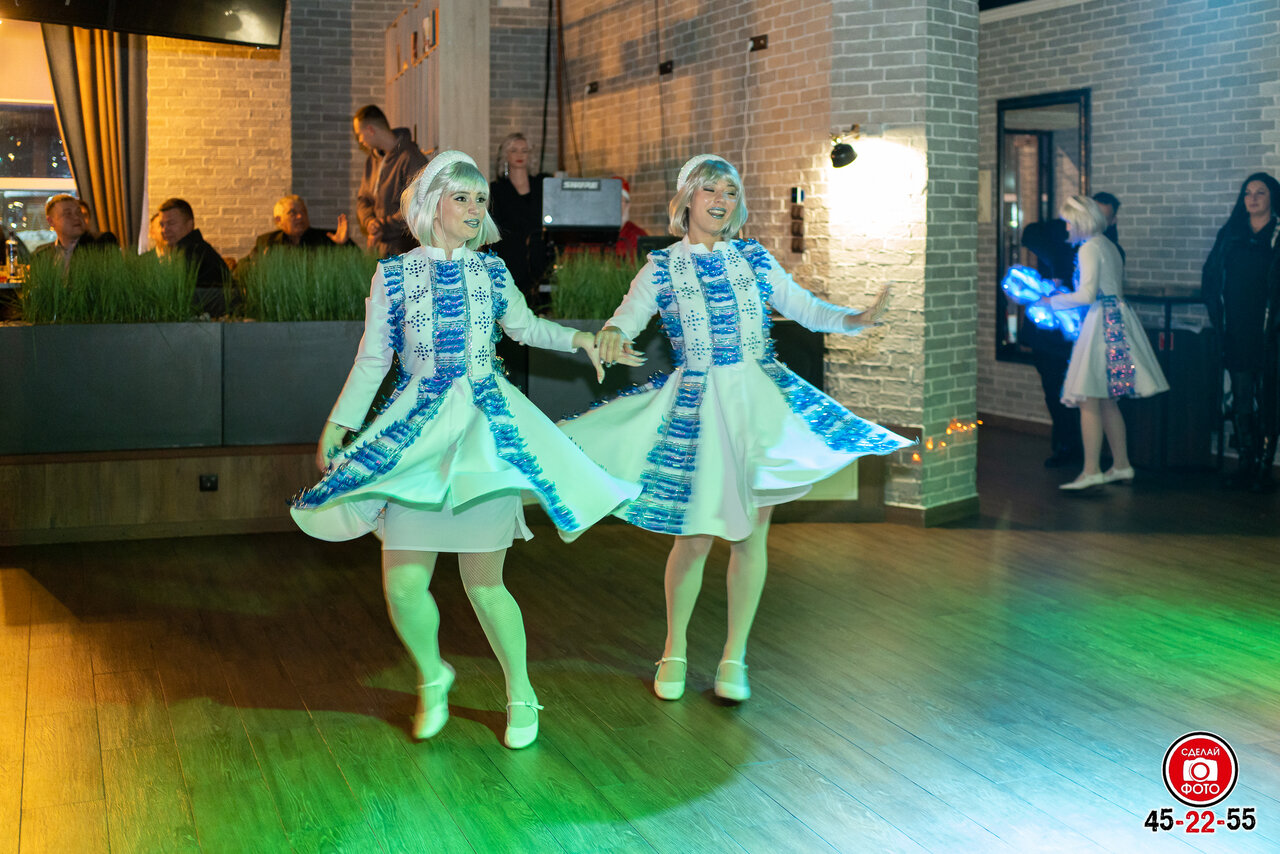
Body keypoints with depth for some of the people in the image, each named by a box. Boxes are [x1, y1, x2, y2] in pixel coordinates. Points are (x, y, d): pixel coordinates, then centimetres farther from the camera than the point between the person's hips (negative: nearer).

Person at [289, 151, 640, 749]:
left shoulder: (491, 272, 6)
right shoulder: (394, 275, 3)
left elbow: (523, 326, 17)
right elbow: (372, 359, 7)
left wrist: (578, 338, 2)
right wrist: (337, 425, 5)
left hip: (486, 426, 0)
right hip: (416, 429, 0)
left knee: (484, 583, 0)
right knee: (403, 583, -8)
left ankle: (521, 693, 22)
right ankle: (432, 677, 23)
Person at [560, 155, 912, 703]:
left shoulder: (754, 260, 8)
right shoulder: (662, 268, 2)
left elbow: (806, 309, 8)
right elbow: (624, 319, -9)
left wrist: (856, 319, -9)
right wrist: (612, 337, -33)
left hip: (762, 397, 2)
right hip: (698, 407, -2)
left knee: (752, 531, 3)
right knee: (696, 537, -2)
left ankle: (734, 657, 18)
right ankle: (675, 651, 22)